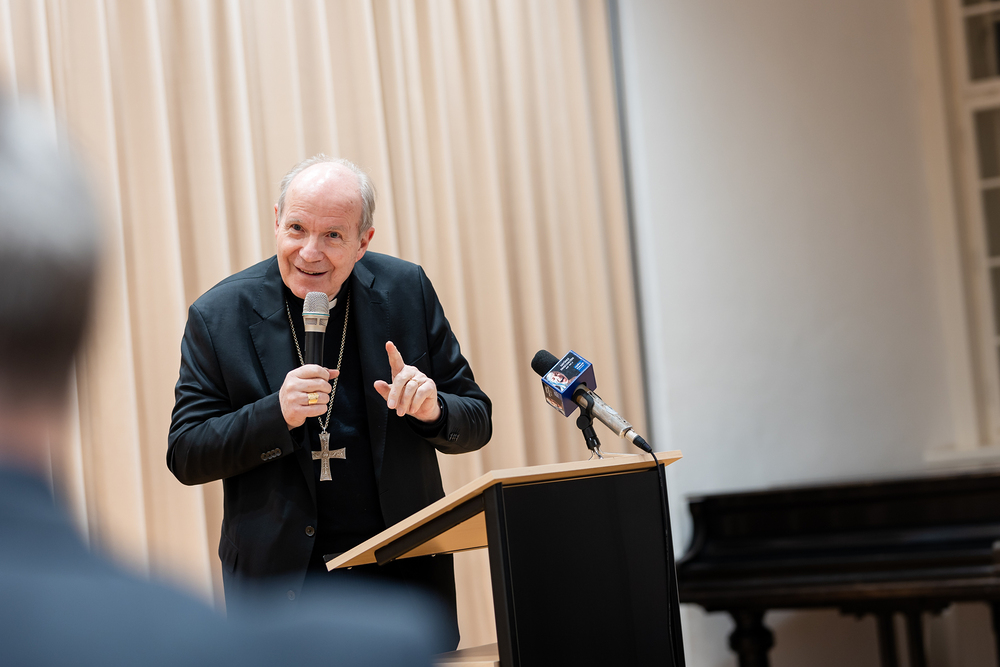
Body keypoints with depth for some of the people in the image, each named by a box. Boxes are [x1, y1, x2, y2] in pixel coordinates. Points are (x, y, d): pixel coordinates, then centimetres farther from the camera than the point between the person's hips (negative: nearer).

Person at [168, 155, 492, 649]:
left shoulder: (406, 290, -1)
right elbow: (184, 456, -6)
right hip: (281, 580, -1)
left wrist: (433, 408, -19)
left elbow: (476, 423, 4)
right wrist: (276, 414, -22)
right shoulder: (218, 315, -6)